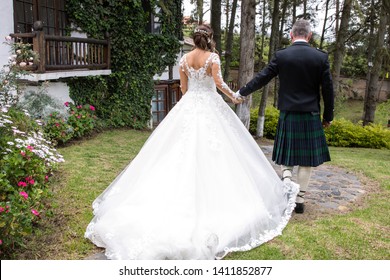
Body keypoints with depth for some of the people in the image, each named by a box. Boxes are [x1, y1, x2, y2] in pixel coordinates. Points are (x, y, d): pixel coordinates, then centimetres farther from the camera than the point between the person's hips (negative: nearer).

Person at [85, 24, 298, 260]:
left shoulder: (184, 59, 8)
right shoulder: (212, 57, -6)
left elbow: (183, 88, 11)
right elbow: (218, 82, -15)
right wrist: (233, 96, 2)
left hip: (188, 106, 4)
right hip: (210, 106, -4)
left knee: (184, 149, 7)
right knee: (211, 152, 0)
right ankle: (212, 198, 2)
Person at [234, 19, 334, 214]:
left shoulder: (281, 56, -6)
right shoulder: (321, 57, -4)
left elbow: (261, 78, -2)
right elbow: (328, 89, -1)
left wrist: (241, 92, 11)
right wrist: (328, 116, 9)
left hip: (288, 115, 0)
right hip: (311, 117, 0)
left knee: (286, 153, 19)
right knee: (306, 158, 10)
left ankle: (287, 179, -6)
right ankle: (299, 200, 16)